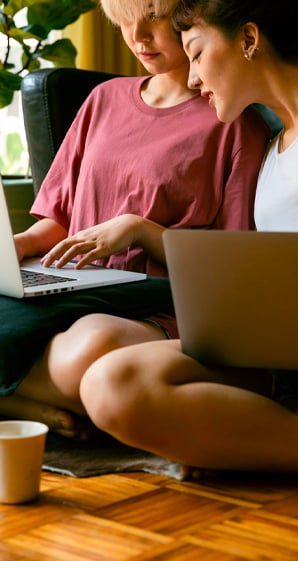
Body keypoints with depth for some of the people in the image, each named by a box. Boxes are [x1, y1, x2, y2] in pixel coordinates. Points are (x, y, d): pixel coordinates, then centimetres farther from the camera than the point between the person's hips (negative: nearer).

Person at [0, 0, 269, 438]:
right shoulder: (105, 98, 21)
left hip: (157, 312, -4)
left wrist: (137, 229, -12)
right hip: (71, 292, 5)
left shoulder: (236, 126, 3)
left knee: (94, 348, -41)